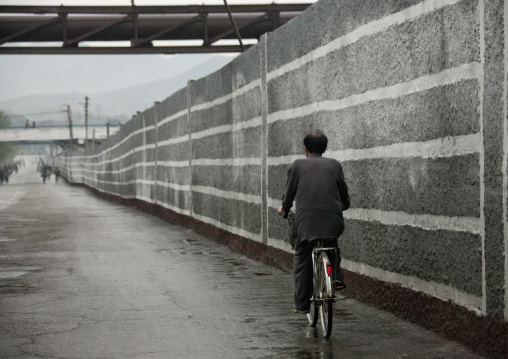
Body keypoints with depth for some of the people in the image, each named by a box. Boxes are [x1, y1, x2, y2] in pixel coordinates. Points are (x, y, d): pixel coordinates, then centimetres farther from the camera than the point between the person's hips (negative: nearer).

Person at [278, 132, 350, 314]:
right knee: (332, 245, 33)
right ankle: (336, 277, 14)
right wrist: (342, 206, 40)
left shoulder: (297, 165, 6)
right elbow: (344, 194, 18)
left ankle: (301, 304, 12)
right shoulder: (334, 165, 10)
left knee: (302, 262, 12)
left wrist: (284, 210, 30)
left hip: (305, 222, -2)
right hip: (333, 222, 2)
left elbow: (289, 193, 10)